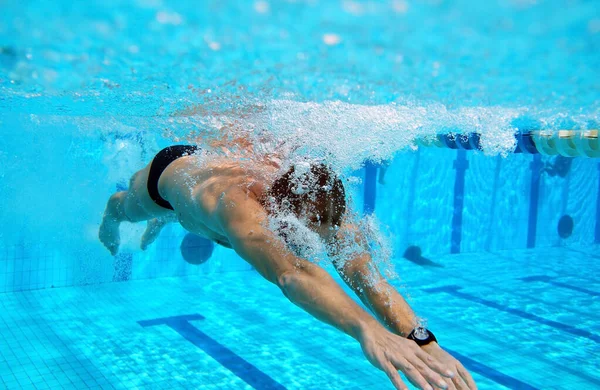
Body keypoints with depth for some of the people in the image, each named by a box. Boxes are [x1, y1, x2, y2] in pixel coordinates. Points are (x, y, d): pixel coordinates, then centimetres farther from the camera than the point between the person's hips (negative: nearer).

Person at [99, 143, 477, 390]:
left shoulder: (319, 203, -43)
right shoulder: (236, 202, -58)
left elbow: (365, 274, -54)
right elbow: (288, 272, -76)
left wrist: (423, 340, -69)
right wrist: (367, 329, -92)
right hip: (173, 168, -3)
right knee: (127, 209, 35)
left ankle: (164, 219, 75)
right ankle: (111, 211, 71)